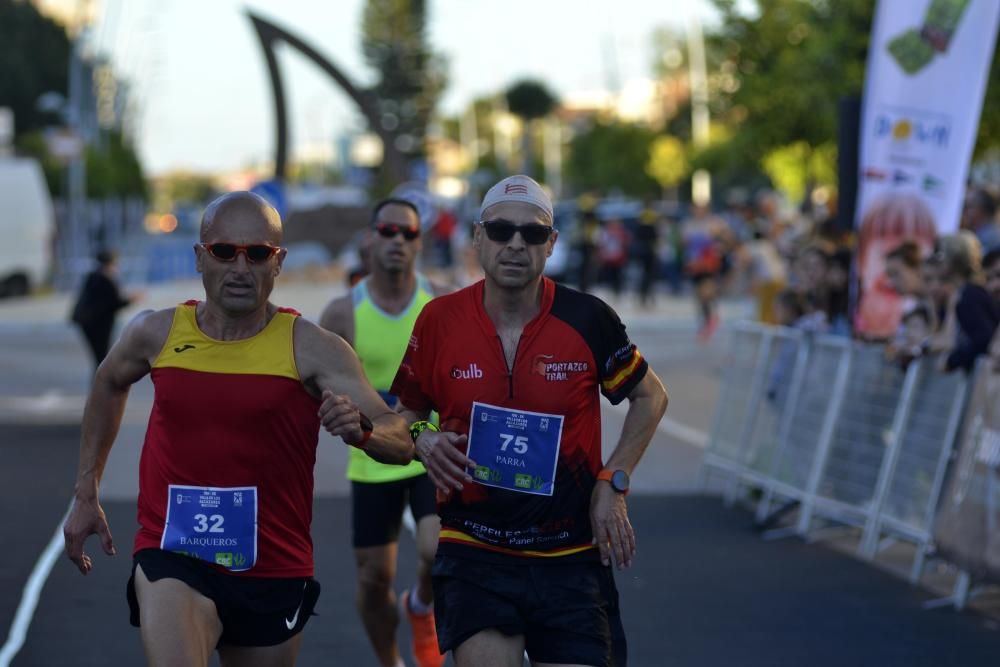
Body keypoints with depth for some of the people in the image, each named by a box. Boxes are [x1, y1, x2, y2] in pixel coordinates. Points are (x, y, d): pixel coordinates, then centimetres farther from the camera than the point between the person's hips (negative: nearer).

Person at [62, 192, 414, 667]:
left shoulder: (312, 349, -11)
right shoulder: (157, 333, -2)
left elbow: (400, 445, -17)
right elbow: (109, 384, 22)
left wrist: (360, 428, -40)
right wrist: (86, 494, 22)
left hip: (273, 571, 0)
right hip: (172, 558, 0)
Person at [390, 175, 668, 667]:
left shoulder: (588, 319, -6)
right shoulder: (439, 321, -3)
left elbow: (650, 396, 10)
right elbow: (406, 410, 13)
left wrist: (613, 482, 0)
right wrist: (421, 439, -9)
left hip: (571, 557, 0)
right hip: (472, 551, 0)